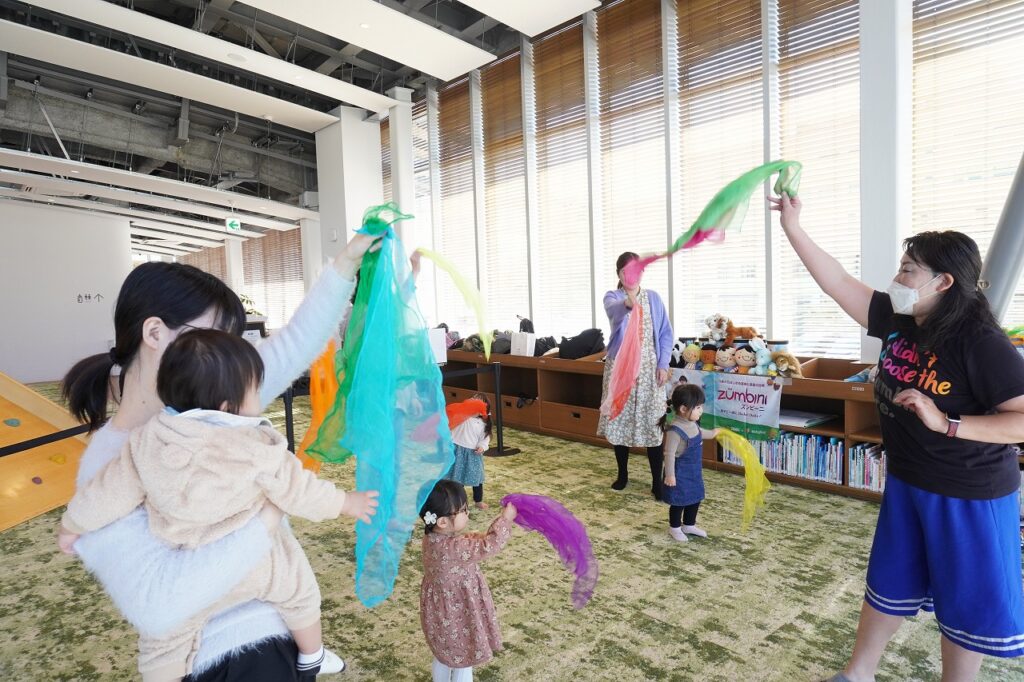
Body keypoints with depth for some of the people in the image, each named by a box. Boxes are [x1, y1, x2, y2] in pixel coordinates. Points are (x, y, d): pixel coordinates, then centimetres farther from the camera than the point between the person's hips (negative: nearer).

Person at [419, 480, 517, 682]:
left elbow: (472, 543, 4)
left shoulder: (432, 537, -9)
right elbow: (488, 546, -31)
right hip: (458, 616, -8)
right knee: (463, 662, 16)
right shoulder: (453, 548, -36)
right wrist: (505, 518, -20)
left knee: (443, 655, 29)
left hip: (440, 613, 8)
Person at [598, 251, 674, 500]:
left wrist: (663, 364, -4)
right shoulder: (612, 297, -2)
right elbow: (613, 312, -29)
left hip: (648, 368, 1)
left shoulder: (653, 298, 6)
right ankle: (622, 474, 25)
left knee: (652, 424, -3)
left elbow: (666, 333, 7)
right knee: (619, 421, 6)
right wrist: (628, 304, -51)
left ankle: (657, 481, 7)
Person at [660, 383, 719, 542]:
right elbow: (669, 454, -26)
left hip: (694, 470, 9)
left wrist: (713, 433, 35)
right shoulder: (675, 430, -30)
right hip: (680, 473, -8)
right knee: (679, 502, 9)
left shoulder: (692, 423, -3)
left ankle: (689, 525, 41)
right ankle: (675, 528, 31)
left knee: (695, 498, 21)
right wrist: (669, 475, -23)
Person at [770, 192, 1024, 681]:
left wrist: (945, 423, -32)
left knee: (965, 602, 13)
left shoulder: (981, 343, -23)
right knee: (888, 583, 20)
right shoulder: (898, 321, -5)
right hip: (907, 482, 7)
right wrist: (793, 227, -8)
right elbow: (837, 283, -5)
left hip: (968, 496, -7)